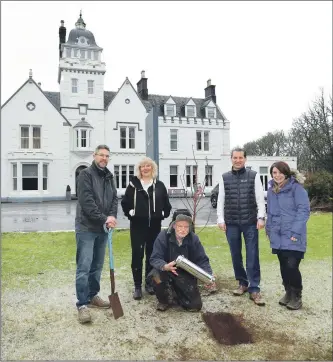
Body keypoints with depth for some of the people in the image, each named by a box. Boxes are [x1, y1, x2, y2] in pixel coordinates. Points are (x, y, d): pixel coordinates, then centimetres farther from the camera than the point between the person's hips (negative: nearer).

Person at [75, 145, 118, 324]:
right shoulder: (85, 174, -8)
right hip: (86, 227, -7)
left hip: (102, 228, 7)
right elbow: (86, 201, -17)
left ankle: (93, 296, 28)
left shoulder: (109, 176, 13)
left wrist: (112, 217, -11)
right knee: (84, 267, -5)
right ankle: (82, 304, 1)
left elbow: (114, 198, 7)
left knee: (97, 265, 14)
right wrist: (104, 219, -18)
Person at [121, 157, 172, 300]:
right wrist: (130, 213, -4)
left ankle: (149, 282, 24)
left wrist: (163, 214, 3)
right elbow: (125, 202, 5)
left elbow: (166, 204, 12)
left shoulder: (159, 185, 7)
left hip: (154, 225, 2)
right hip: (138, 225, -2)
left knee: (152, 254, 10)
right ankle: (137, 286, 8)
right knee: (137, 254, -2)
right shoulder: (133, 184, 2)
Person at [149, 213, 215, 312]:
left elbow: (202, 260, -9)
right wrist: (165, 266, -46)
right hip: (166, 271, -1)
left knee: (195, 306, -9)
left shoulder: (193, 239, -11)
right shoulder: (163, 236, -18)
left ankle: (177, 295, 25)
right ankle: (164, 300, -2)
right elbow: (155, 258, -24)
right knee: (156, 274, -35)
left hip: (186, 274, 2)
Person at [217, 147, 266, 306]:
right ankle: (242, 283, 26)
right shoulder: (224, 178, 7)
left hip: (250, 223, -2)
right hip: (231, 223, 2)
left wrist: (261, 217, -7)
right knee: (235, 255, 10)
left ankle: (254, 289, 5)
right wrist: (220, 219, 0)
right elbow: (221, 200, 7)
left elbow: (260, 198, 1)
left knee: (252, 256, -1)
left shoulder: (253, 176, 3)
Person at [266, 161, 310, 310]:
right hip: (278, 236, 6)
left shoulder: (296, 188, -9)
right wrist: (269, 228, 14)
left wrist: (295, 232, -18)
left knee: (292, 266, -9)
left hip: (293, 236, -6)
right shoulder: (271, 190, 10)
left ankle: (296, 296, 13)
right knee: (283, 266, 13)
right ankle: (288, 292, 32)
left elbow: (304, 210, -13)